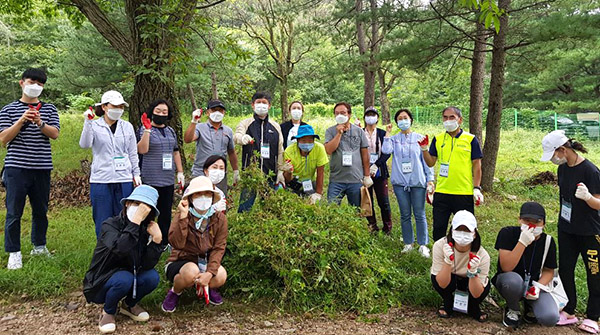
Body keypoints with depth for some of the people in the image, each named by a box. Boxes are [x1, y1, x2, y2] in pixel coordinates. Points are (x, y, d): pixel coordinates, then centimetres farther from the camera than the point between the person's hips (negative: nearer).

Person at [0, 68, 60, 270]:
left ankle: (39, 246, 27)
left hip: (42, 168, 2)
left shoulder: (49, 109, 10)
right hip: (16, 168, -2)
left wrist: (40, 123, -21)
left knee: (41, 211, 12)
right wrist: (21, 121, -16)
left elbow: (55, 134, -2)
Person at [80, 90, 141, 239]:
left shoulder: (127, 126, 10)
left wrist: (136, 174, 11)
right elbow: (84, 144, -15)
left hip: (124, 179, 2)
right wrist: (87, 122, -22)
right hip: (100, 180, -2)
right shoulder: (94, 125, 2)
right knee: (102, 220, 4)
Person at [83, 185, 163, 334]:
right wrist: (135, 220, -43)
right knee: (125, 278, -34)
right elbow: (119, 249, -43)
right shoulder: (110, 225, -21)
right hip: (100, 284, -5)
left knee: (152, 276, -22)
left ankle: (129, 305, 8)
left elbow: (146, 265, -17)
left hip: (128, 278, 5)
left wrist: (156, 239, -27)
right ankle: (108, 312, -3)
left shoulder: (144, 230, -6)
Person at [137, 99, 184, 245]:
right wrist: (147, 129, -22)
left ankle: (165, 242, 20)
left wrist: (180, 172, 14)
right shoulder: (144, 129, -2)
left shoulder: (171, 131, 15)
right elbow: (142, 150, -17)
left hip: (168, 180, 6)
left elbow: (175, 152, 20)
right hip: (150, 180, -5)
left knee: (166, 213, 10)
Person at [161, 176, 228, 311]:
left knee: (221, 276, -29)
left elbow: (219, 248, -11)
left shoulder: (220, 218, -7)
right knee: (191, 272, -36)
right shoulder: (181, 215, -13)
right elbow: (177, 244, -27)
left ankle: (207, 287, 10)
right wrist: (183, 216, -34)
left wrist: (209, 272, -25)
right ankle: (175, 292, 0)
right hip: (180, 262, -2)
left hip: (206, 264, 2)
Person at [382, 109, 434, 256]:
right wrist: (388, 133, -6)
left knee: (420, 215, 1)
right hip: (400, 181, 1)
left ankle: (423, 245, 10)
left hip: (417, 181, -1)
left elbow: (426, 159, 5)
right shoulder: (394, 139, 8)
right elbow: (386, 150, -14)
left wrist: (430, 178, 1)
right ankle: (408, 243, 20)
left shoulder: (419, 138, 6)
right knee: (405, 215, 9)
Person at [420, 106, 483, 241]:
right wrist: (424, 149, -9)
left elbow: (476, 165, 0)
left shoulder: (470, 139, 0)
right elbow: (430, 163, 7)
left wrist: (477, 188, -6)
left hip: (465, 193, -2)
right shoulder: (437, 139, 7)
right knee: (438, 228, 10)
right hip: (441, 192, 2)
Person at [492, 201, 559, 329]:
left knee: (550, 318, -24)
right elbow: (506, 267, -28)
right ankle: (513, 309, -4)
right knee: (513, 279, -39)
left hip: (533, 285, 2)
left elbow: (549, 271, 3)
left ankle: (530, 305, 14)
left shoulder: (548, 241, -9)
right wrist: (523, 242, -37)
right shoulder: (507, 233, -20)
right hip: (509, 283, -2)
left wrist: (538, 287, -17)